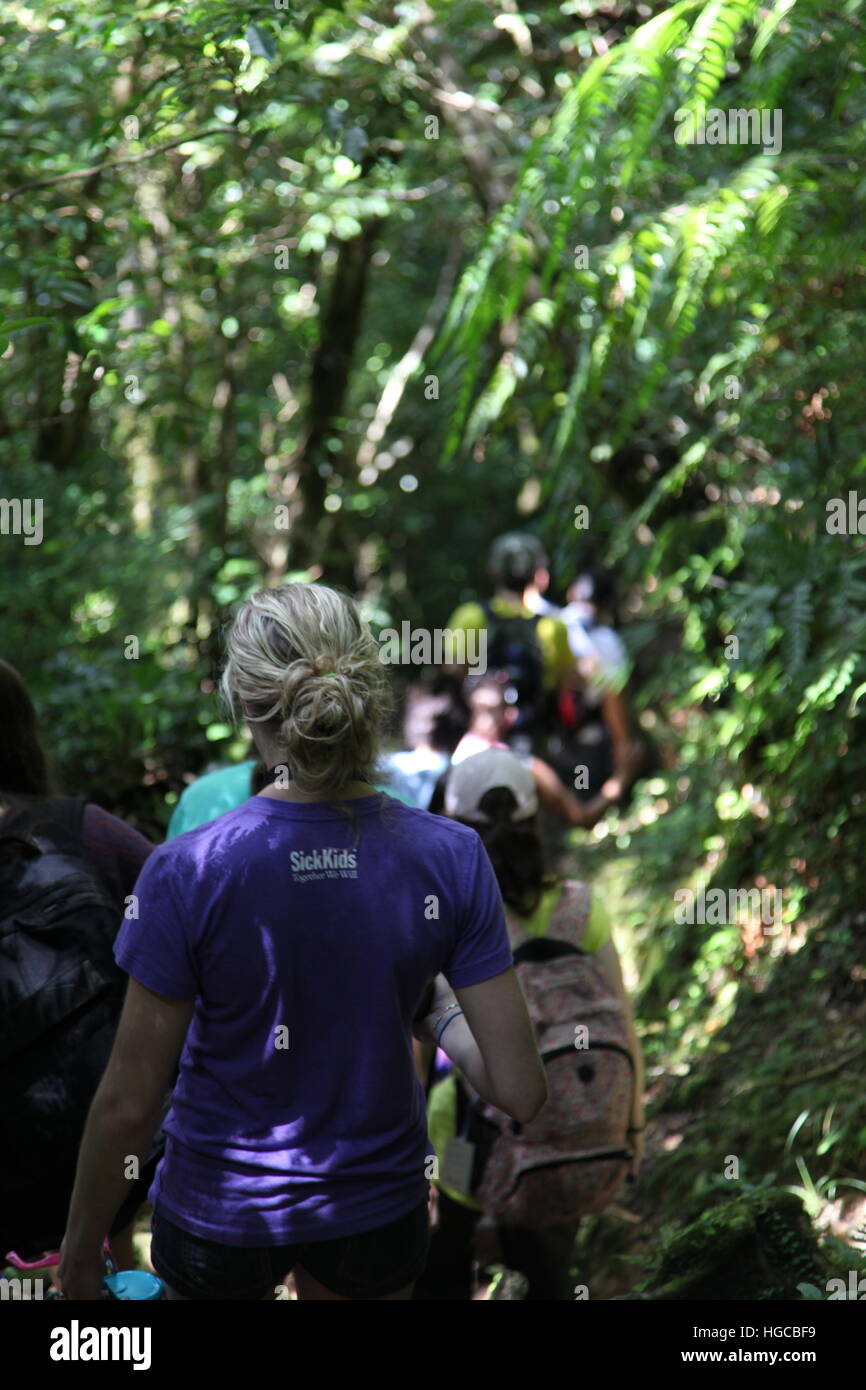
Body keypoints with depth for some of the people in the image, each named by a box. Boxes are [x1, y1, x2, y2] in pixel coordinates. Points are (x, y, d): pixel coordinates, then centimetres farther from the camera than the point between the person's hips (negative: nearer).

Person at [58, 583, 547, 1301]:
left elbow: (127, 1106, -17)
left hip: (221, 1206, -2)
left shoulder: (189, 872, -24)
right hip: (378, 1202, 2)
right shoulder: (450, 857, -18)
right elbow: (522, 1092, -15)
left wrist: (82, 1244, -1)